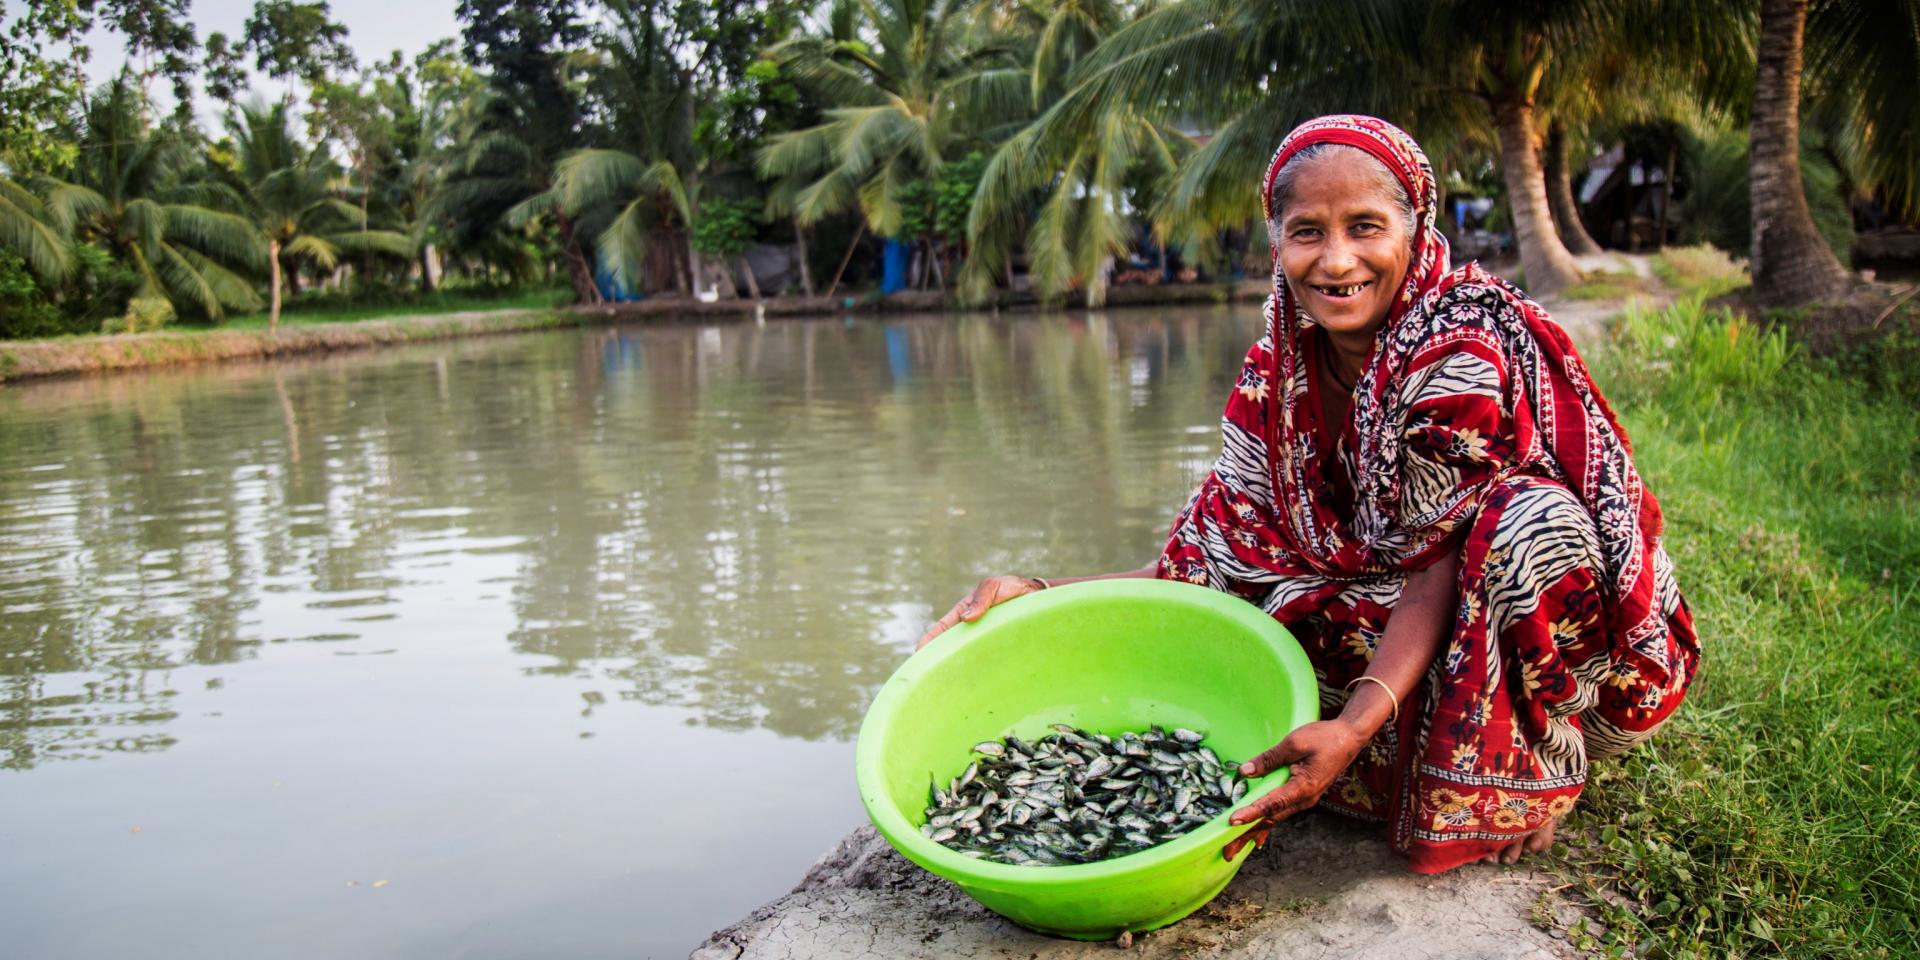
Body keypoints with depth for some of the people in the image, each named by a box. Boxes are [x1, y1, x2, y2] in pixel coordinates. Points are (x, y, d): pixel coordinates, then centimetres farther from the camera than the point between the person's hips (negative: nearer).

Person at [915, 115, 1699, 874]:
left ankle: (1523, 779, -12)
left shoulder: (1465, 345, -22)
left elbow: (1438, 564, -26)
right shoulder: (1279, 379, -5)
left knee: (1529, 515, -33)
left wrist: (1354, 726, -40)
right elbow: (1210, 565, -7)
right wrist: (1039, 594, -17)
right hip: (1389, 625, 5)